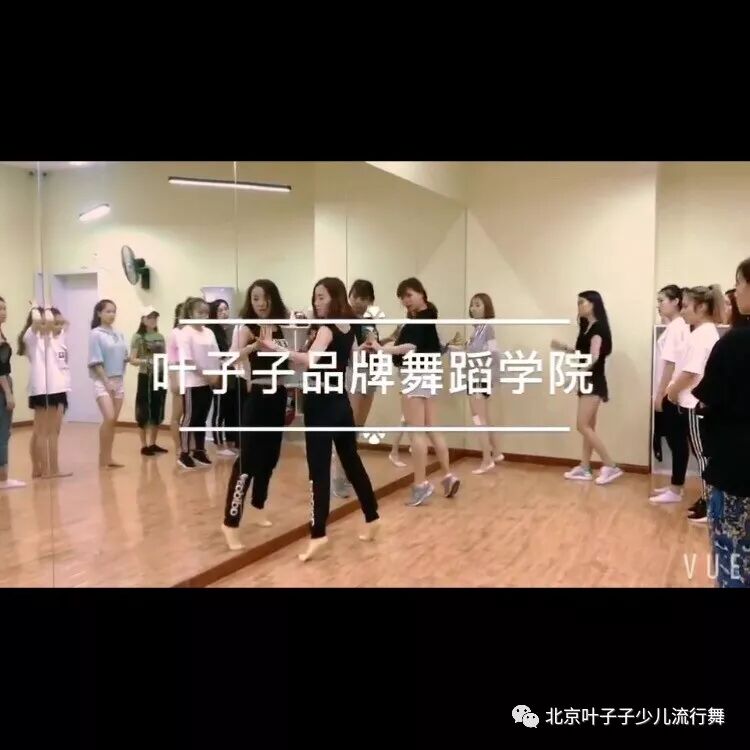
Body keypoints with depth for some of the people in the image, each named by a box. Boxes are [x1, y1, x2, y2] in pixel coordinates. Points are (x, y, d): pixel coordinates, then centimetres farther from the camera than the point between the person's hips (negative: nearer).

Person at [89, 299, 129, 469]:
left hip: (119, 381, 6)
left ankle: (108, 457, 15)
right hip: (103, 381, -6)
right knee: (109, 418, -16)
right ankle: (102, 458, -5)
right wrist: (106, 381, -16)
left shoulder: (119, 334, 11)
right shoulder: (95, 334, -7)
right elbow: (96, 361, -12)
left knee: (113, 421, 7)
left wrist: (130, 358, -5)